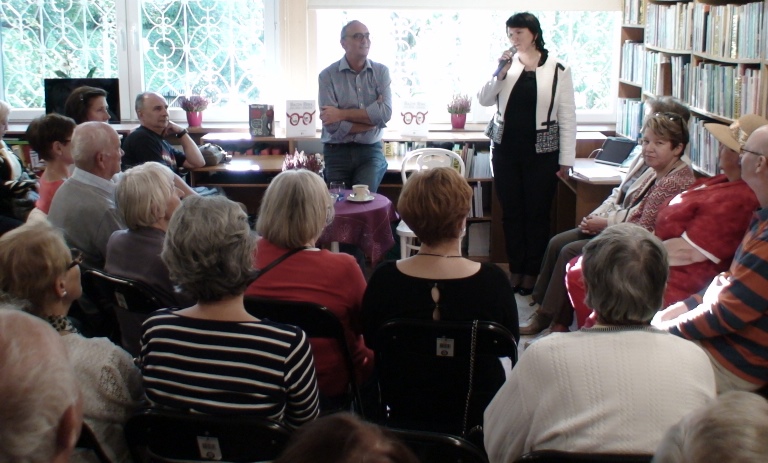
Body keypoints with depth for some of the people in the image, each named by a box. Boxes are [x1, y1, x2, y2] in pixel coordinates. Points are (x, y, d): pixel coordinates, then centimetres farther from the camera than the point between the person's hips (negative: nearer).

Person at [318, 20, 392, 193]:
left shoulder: (381, 72, 3)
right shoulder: (328, 75, -5)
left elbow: (385, 113, -12)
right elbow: (332, 125, -14)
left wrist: (342, 114, -13)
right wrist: (372, 120, -7)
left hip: (370, 152, 1)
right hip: (336, 153, -1)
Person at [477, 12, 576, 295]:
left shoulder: (558, 69, -4)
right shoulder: (507, 65, 5)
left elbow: (567, 118, -4)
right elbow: (484, 101, 1)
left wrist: (566, 160, -6)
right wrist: (500, 73, -13)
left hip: (541, 154, -3)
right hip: (506, 152, 3)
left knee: (537, 214, 7)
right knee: (511, 212, 10)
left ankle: (532, 272, 20)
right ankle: (515, 269, 23)